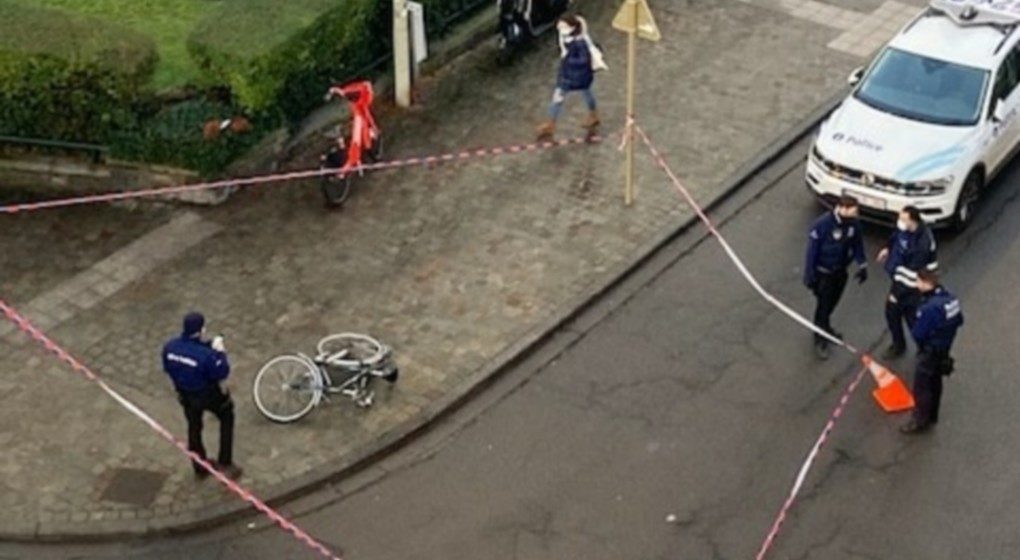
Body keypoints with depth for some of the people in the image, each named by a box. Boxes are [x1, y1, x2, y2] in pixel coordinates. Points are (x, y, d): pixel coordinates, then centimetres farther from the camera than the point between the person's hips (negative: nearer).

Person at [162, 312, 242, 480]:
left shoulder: (170, 347, -18)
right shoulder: (205, 355, -37)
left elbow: (168, 367, 0)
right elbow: (222, 373, -23)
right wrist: (219, 352, -13)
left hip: (186, 395, 5)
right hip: (209, 395, -5)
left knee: (194, 427, 26)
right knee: (226, 419, 23)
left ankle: (199, 468, 42)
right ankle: (225, 464, 24)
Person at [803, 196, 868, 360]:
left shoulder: (854, 223, -14)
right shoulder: (822, 224, -30)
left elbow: (857, 244, 3)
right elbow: (812, 251, -21)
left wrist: (862, 266, 6)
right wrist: (809, 276, -15)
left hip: (841, 271, 5)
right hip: (823, 273, -5)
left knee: (832, 303, 23)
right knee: (823, 305, 2)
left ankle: (825, 328, 47)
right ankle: (820, 340, 18)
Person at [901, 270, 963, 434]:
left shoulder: (929, 308, -33)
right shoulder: (950, 298, -6)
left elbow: (917, 334, -27)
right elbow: (959, 321, 7)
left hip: (930, 352, -9)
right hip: (945, 349, 9)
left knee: (921, 387, 7)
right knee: (935, 383, 24)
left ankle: (920, 422, 19)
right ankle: (931, 415, 41)